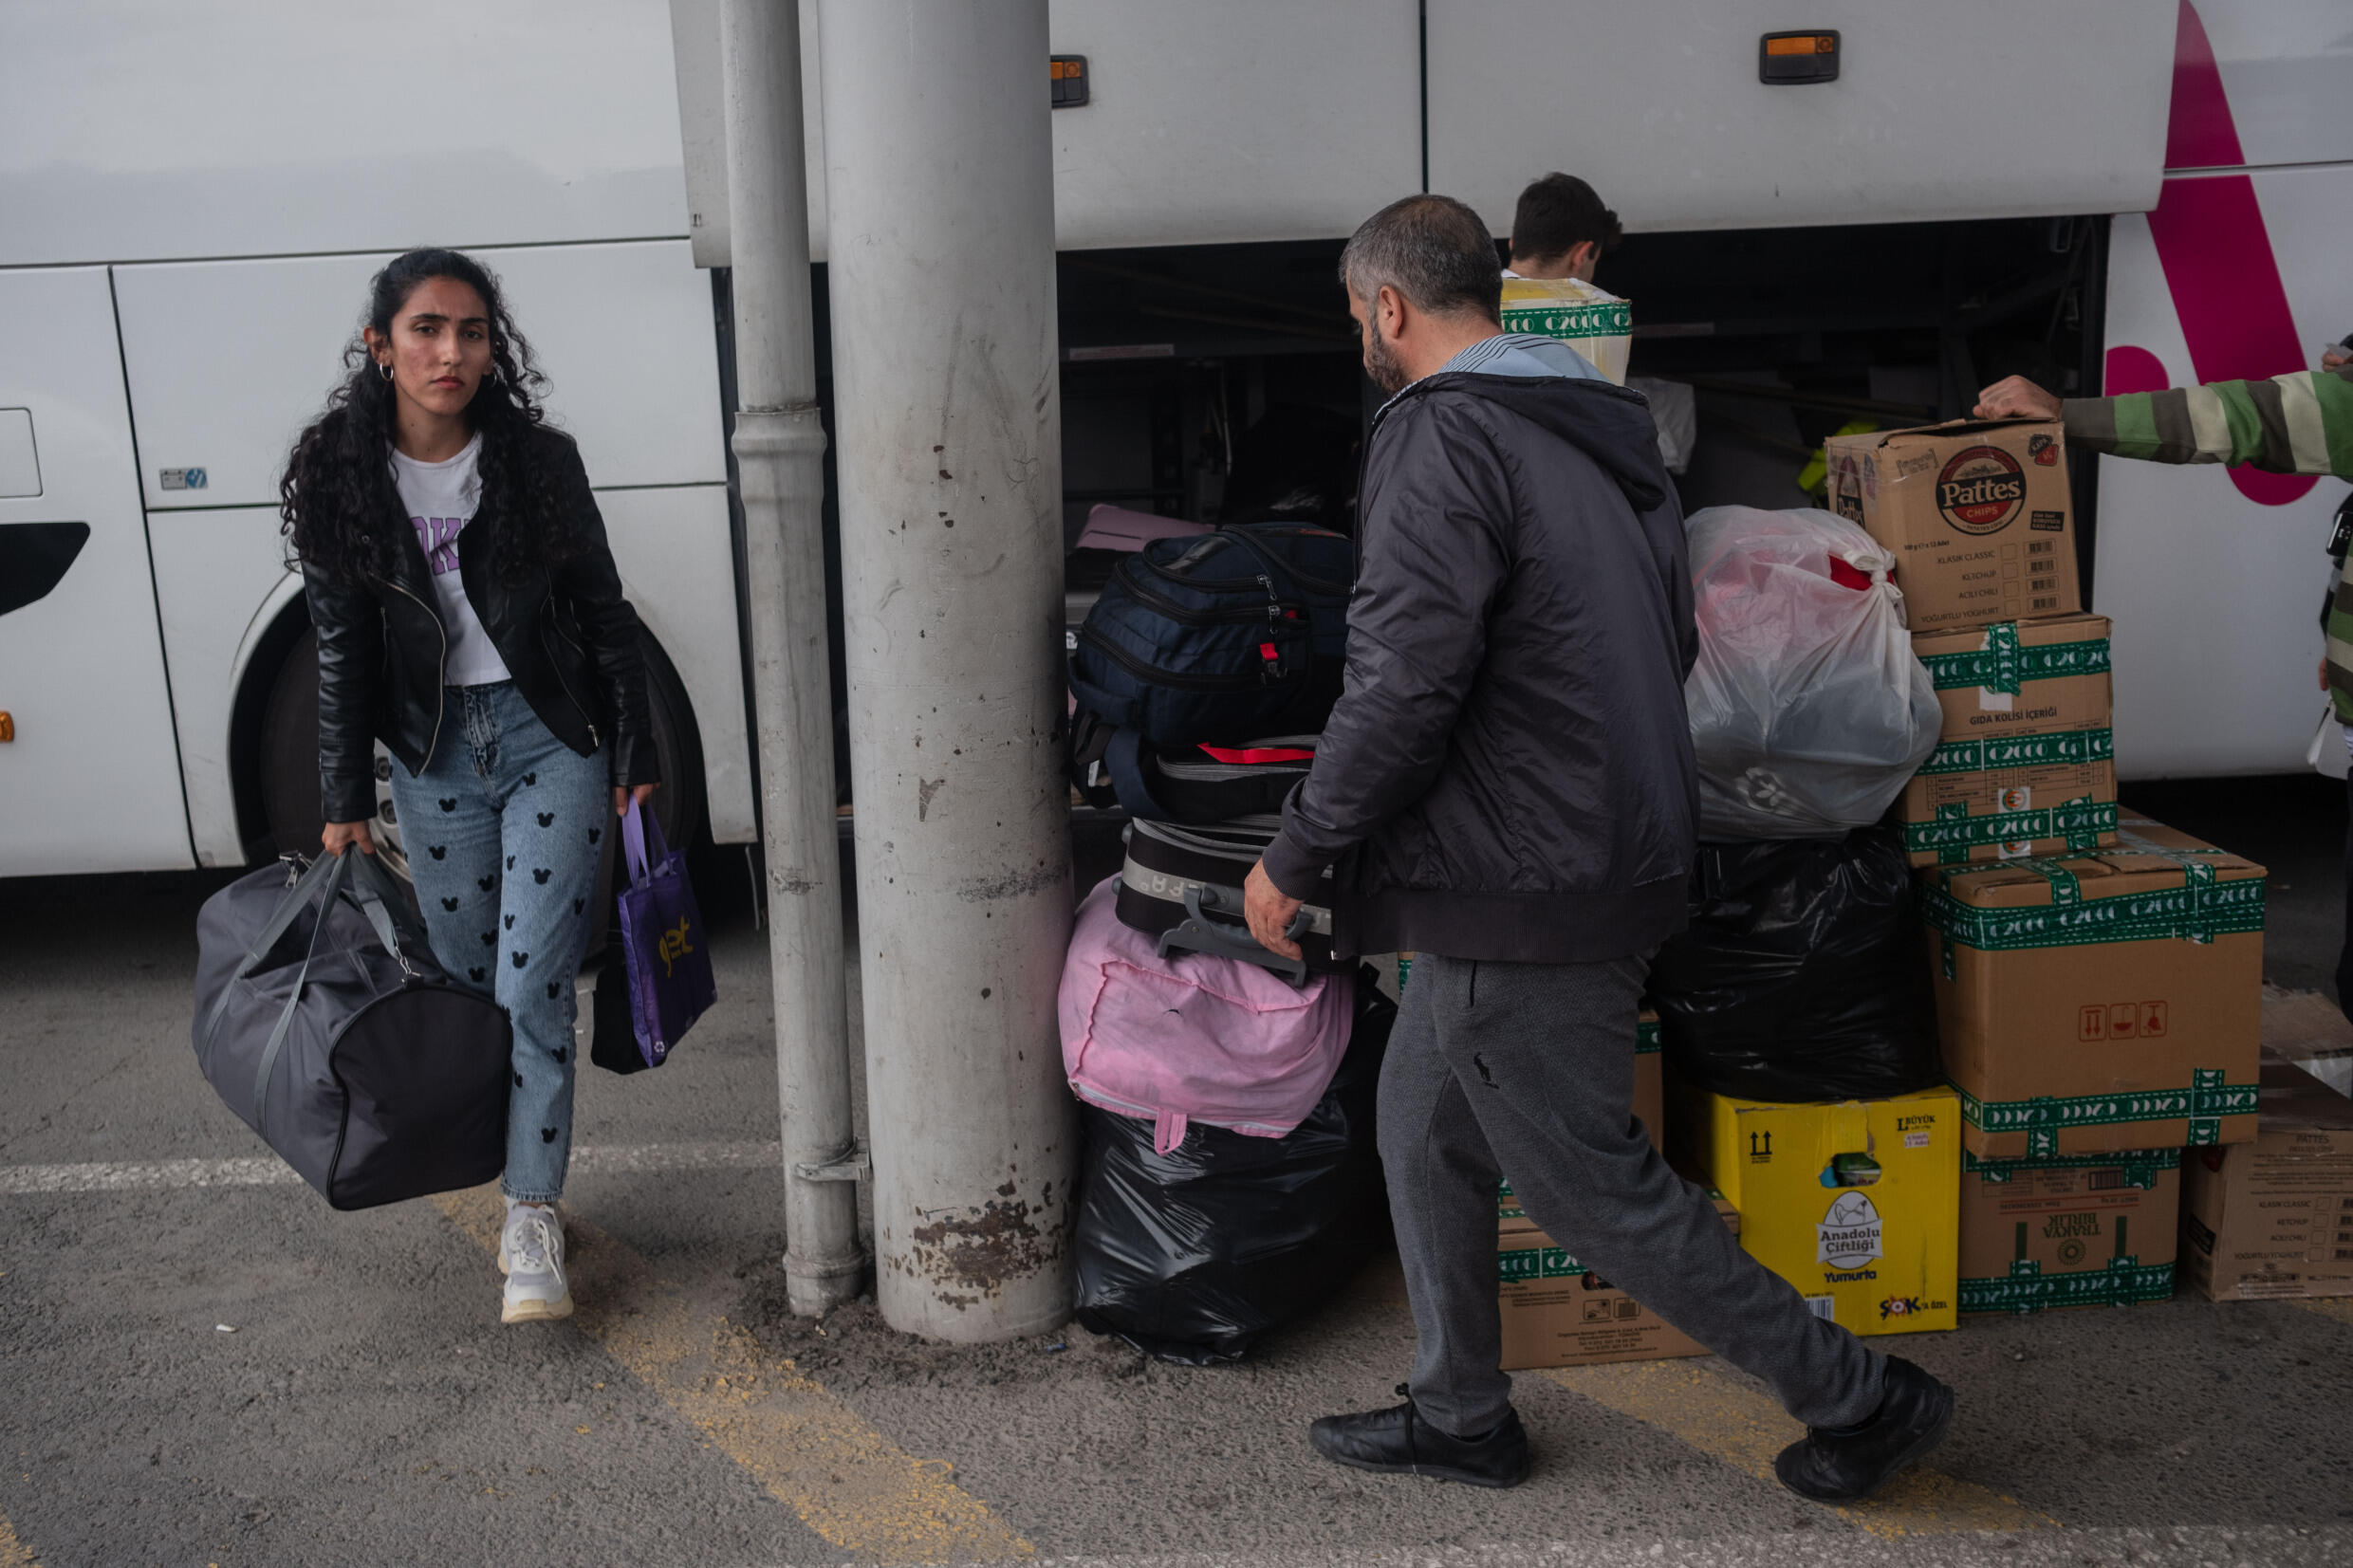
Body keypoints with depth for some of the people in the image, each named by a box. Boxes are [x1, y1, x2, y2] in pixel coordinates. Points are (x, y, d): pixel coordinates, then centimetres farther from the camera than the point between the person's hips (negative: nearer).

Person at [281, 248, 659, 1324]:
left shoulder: (540, 462, -7)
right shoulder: (338, 478, -2)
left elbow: (606, 618, 0)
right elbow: (343, 651, 4)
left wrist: (634, 761, 0)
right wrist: (346, 801, 4)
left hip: (552, 740, -2)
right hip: (432, 752, 3)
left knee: (532, 987, -8)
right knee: (467, 984, 9)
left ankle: (533, 1220, -1)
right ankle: (513, 1179, 26)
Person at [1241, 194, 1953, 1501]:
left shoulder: (1442, 435, -16)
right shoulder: (1602, 430, 13)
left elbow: (1403, 684, -24)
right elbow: (1673, 646, 20)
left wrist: (1293, 857, -13)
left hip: (1519, 894, -10)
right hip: (1621, 846, 10)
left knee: (1591, 1183, 4)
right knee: (1423, 1125, 19)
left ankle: (1859, 1395, 17)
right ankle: (1459, 1415, 31)